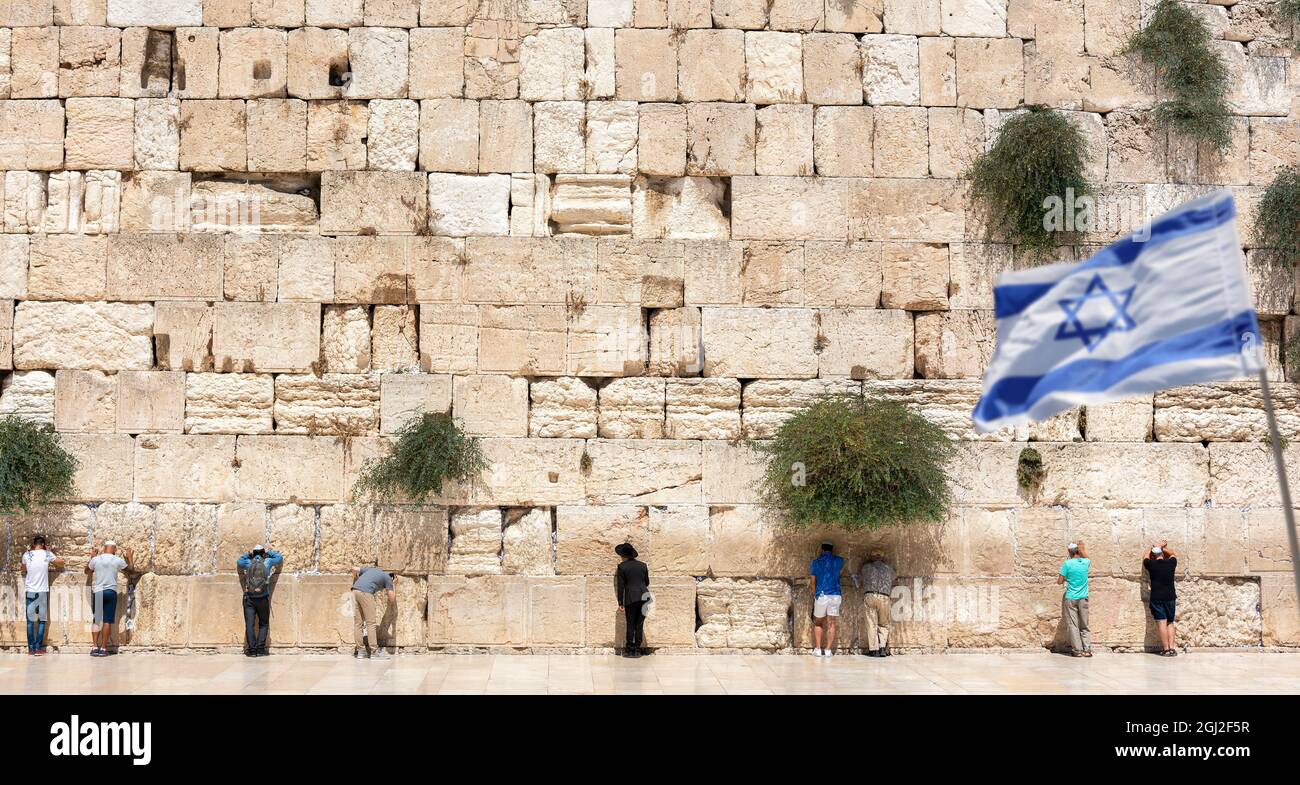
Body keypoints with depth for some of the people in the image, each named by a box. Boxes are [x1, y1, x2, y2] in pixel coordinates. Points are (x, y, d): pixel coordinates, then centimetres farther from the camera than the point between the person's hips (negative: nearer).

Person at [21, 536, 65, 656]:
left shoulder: (26, 555, -1)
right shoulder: (47, 554, -4)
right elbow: (61, 562, 11)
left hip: (30, 591, 1)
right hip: (43, 591, -1)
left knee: (30, 621, 5)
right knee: (42, 620, 5)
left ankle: (31, 648, 3)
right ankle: (38, 648, 1)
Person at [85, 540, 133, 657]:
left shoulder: (96, 559, 2)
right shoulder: (118, 560, -2)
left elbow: (87, 571, 21)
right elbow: (129, 568, 19)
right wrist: (130, 557, 37)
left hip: (98, 592, 2)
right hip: (111, 592, -2)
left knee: (97, 620, 7)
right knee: (107, 621, 0)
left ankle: (95, 647, 0)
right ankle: (103, 649, -1)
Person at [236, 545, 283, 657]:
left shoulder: (249, 563, 8)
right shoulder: (267, 562, 5)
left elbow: (239, 561, 30)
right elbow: (279, 558, 23)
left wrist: (249, 554, 33)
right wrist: (268, 552, 30)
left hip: (249, 598, 1)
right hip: (263, 598, -1)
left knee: (249, 624, 0)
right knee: (263, 624, 8)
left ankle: (252, 650, -7)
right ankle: (260, 649, -2)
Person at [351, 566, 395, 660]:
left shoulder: (372, 569, 31)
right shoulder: (388, 578, 15)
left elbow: (354, 569, 27)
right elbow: (392, 600, 15)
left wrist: (355, 581, 43)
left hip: (355, 590, 7)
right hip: (365, 592, -6)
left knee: (358, 623, 9)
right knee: (371, 623, -2)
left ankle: (360, 651, 11)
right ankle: (375, 651, -3)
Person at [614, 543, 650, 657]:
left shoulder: (622, 567, -1)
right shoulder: (643, 565, 11)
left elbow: (620, 586, -4)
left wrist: (620, 603, -1)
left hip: (631, 598, -4)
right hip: (644, 596, 4)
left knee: (630, 624, 2)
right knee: (639, 624, 8)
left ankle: (629, 650, 3)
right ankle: (637, 649, 9)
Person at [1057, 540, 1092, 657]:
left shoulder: (1067, 564, -10)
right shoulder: (1085, 562, 2)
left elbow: (1059, 581, -8)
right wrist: (1082, 548, 39)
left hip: (1070, 598, -4)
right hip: (1083, 598, 4)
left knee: (1073, 625, 0)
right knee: (1084, 626, 9)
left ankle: (1078, 650, -4)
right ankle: (1087, 649, 2)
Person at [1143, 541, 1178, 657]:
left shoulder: (1151, 564, -4)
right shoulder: (1171, 563, 1)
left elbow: (1145, 557, 19)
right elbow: (1172, 554, 25)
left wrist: (1156, 547, 28)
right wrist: (1162, 547, 27)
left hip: (1157, 598, -3)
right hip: (1170, 597, 3)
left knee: (1161, 623, -4)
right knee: (1170, 623, 12)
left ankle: (1166, 649, -7)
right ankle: (1172, 648, 4)